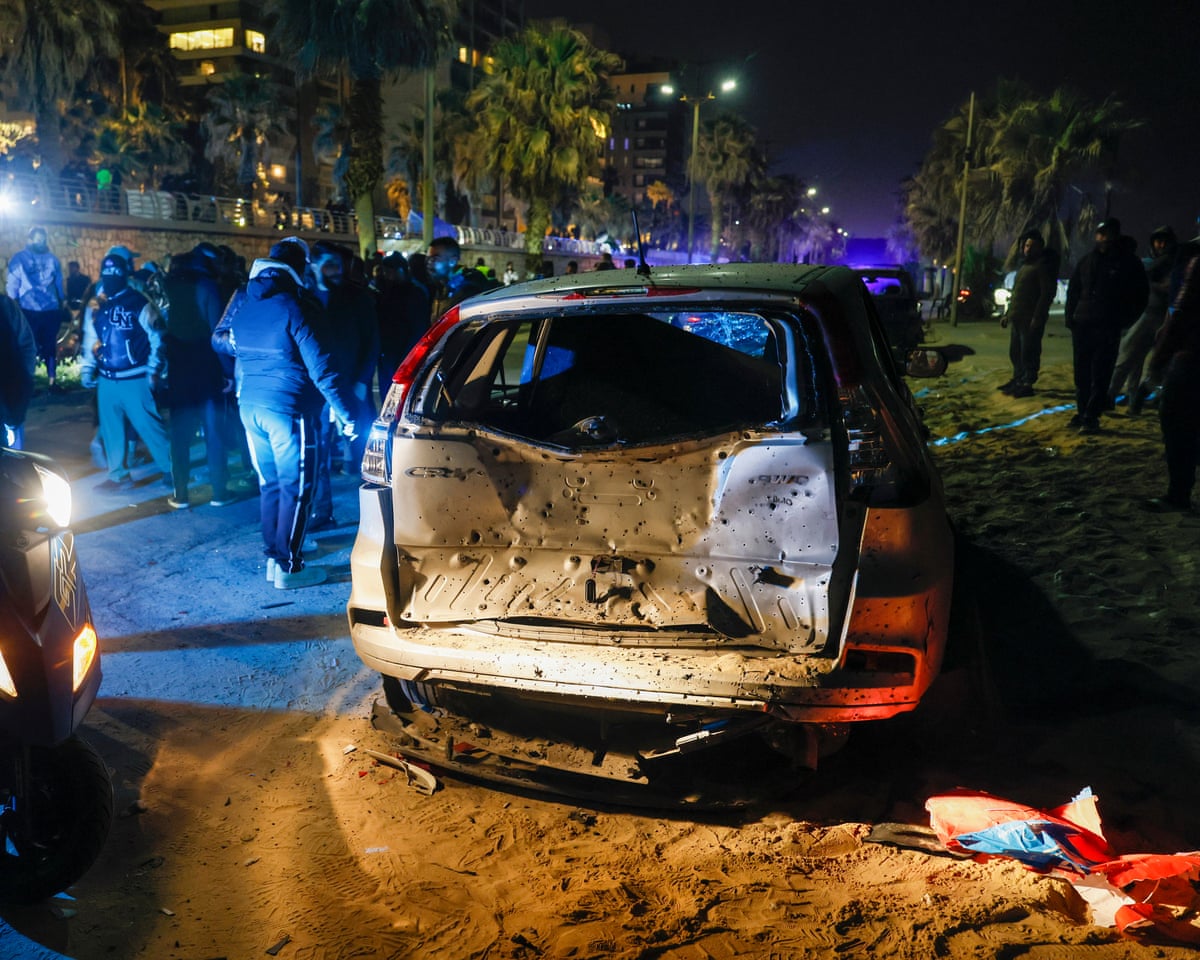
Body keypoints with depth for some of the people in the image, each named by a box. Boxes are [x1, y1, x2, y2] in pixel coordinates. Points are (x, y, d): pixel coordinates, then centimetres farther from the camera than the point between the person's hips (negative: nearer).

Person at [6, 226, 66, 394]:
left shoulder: (53, 259, 10)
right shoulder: (19, 258, 2)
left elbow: (59, 283, 15)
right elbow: (12, 285, 1)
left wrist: (63, 303, 13)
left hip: (51, 310, 3)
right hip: (29, 311, -2)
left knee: (50, 346, 8)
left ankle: (52, 381, 13)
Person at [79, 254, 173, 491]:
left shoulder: (139, 304, -8)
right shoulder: (95, 307, 9)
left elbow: (156, 339, -8)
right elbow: (90, 340, 18)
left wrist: (153, 372, -11)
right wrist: (87, 369, 14)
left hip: (134, 380, -6)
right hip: (106, 380, 6)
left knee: (149, 425, -3)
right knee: (110, 429, 11)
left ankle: (170, 468, 12)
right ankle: (118, 475, 22)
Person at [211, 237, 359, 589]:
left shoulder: (241, 300, 6)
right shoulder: (296, 306, -14)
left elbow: (219, 340, 22)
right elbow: (320, 367, -17)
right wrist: (345, 413, -15)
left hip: (250, 405, 7)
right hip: (288, 408, -7)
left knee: (269, 483, 17)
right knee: (295, 488, 1)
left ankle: (273, 557, 25)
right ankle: (287, 567, 4)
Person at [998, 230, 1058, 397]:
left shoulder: (1043, 266, -7)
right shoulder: (1023, 266, 21)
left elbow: (1047, 293, -14)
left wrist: (1038, 317, -21)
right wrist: (1007, 314, 21)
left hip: (1031, 319, -9)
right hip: (1016, 317, 9)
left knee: (1028, 352, -7)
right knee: (1015, 352, 13)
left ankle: (1027, 384, -4)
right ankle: (1018, 379, 23)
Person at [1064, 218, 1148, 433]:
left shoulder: (1129, 263, 1)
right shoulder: (1087, 261, 12)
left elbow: (1140, 295, 4)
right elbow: (1073, 291, 16)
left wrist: (1123, 320, -4)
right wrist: (1071, 318, 5)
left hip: (1108, 329, -4)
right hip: (1082, 326, 4)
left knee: (1100, 375, -7)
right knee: (1082, 373, 8)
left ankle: (1091, 417, -7)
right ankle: (1082, 411, 17)